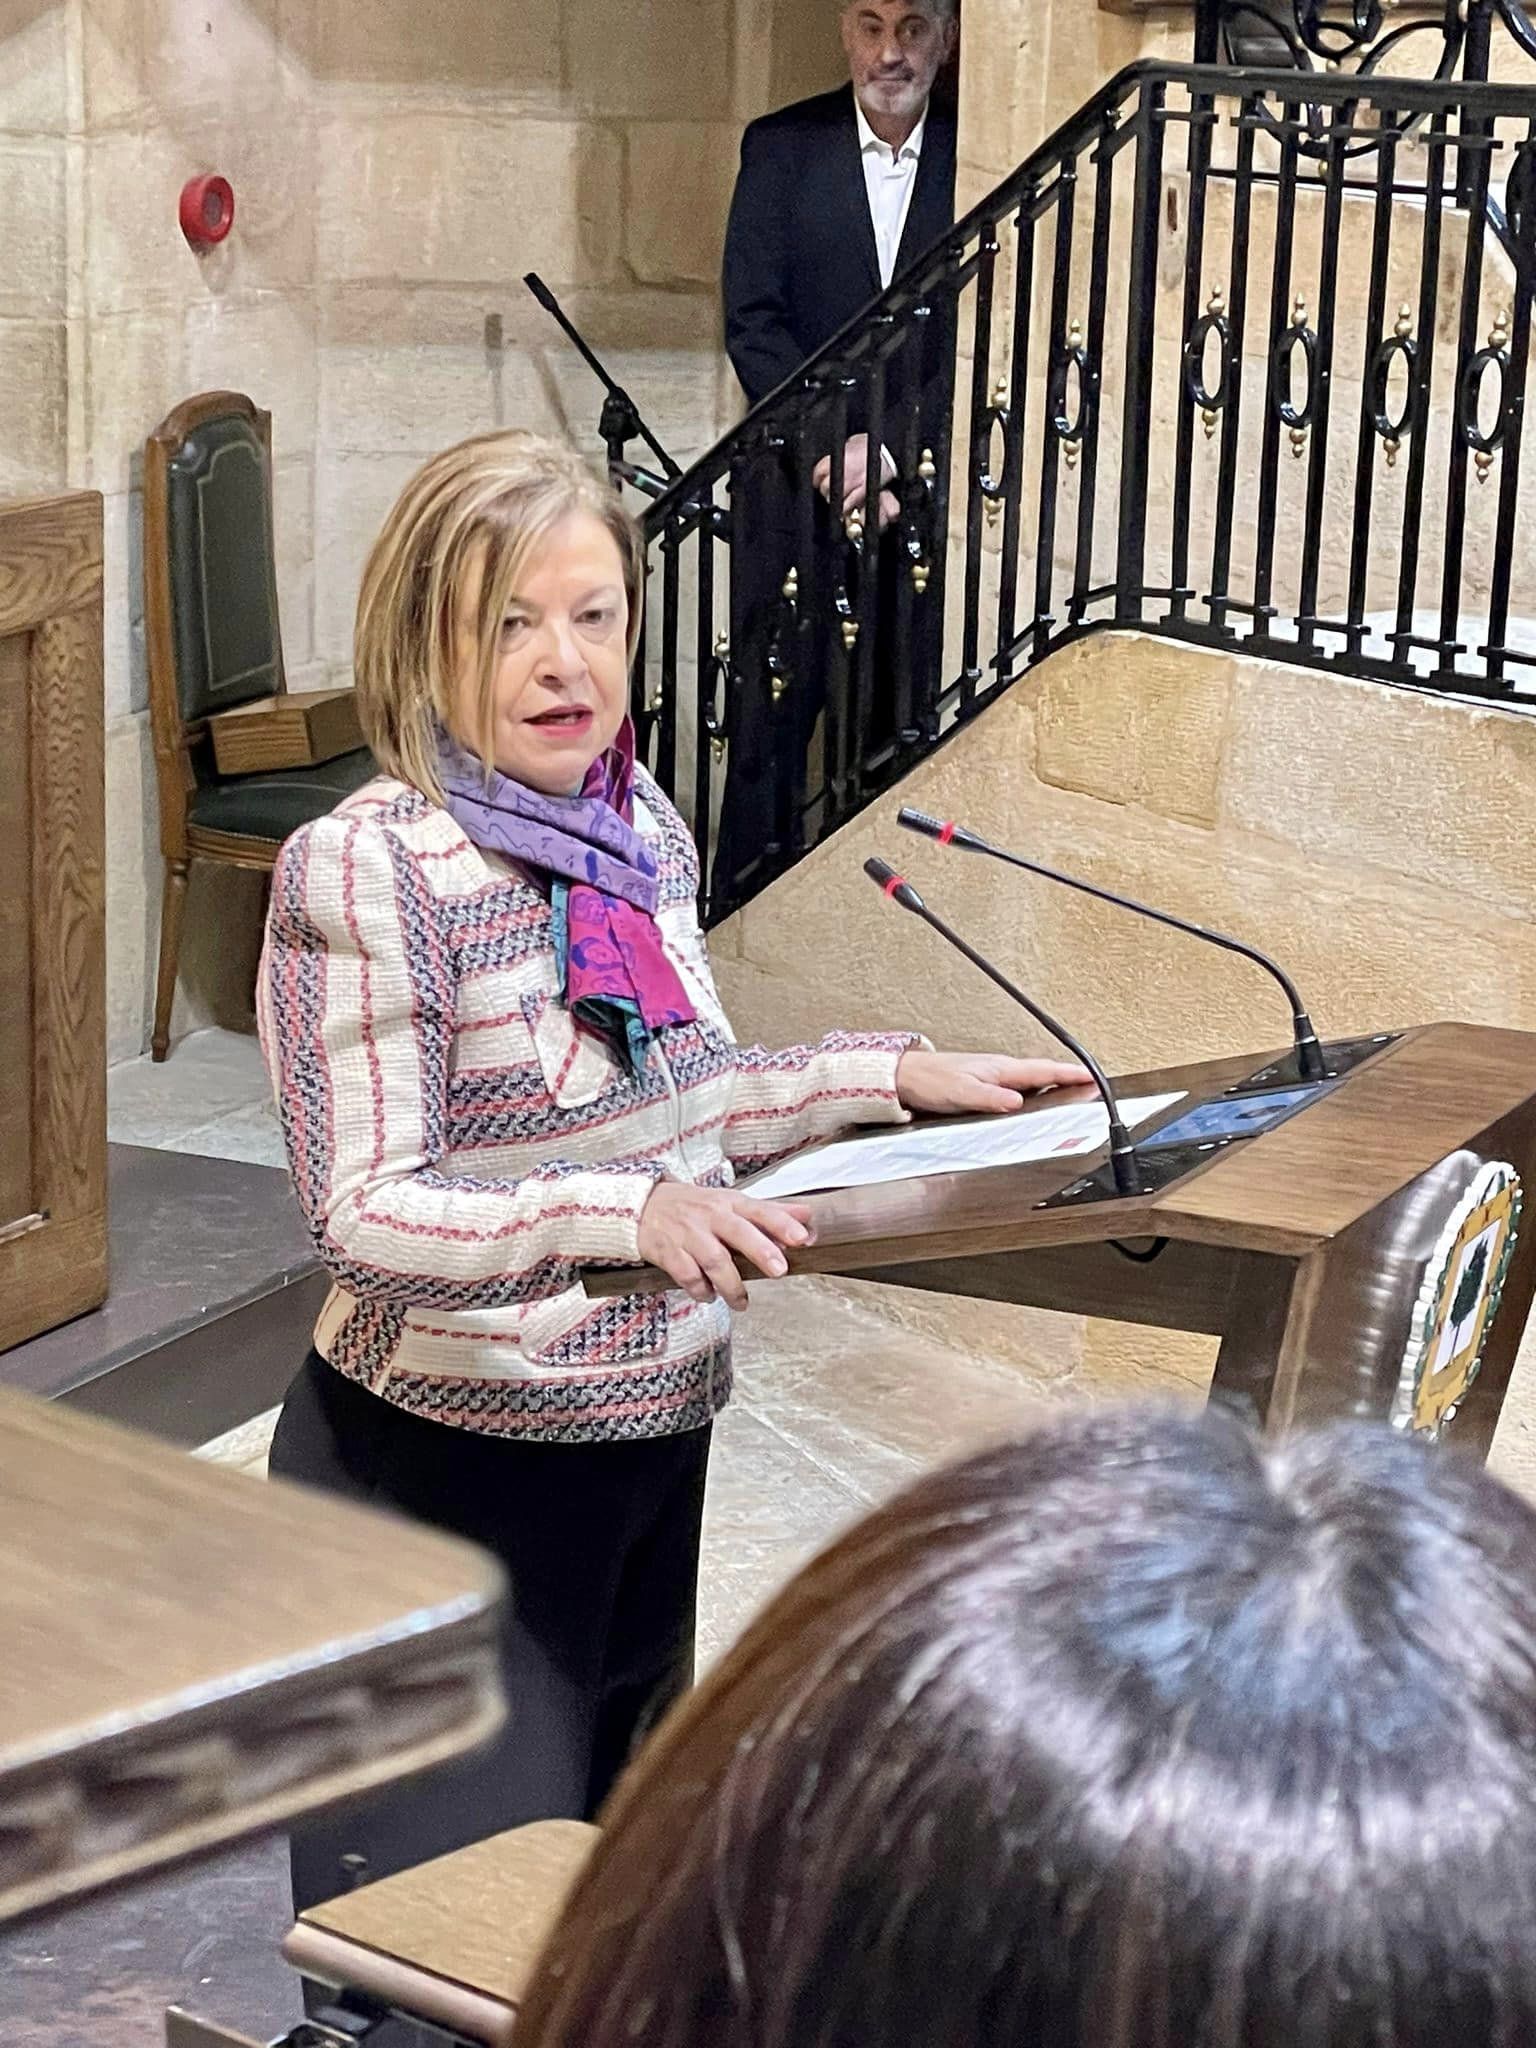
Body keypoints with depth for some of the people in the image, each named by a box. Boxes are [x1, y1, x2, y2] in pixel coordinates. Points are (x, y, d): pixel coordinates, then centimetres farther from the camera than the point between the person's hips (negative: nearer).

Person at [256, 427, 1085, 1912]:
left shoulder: (640, 828, 4)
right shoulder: (370, 870, -19)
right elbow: (362, 1212, -22)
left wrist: (888, 1077, 7)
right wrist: (625, 1214, -34)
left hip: (657, 1440, 7)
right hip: (454, 1465, -7)